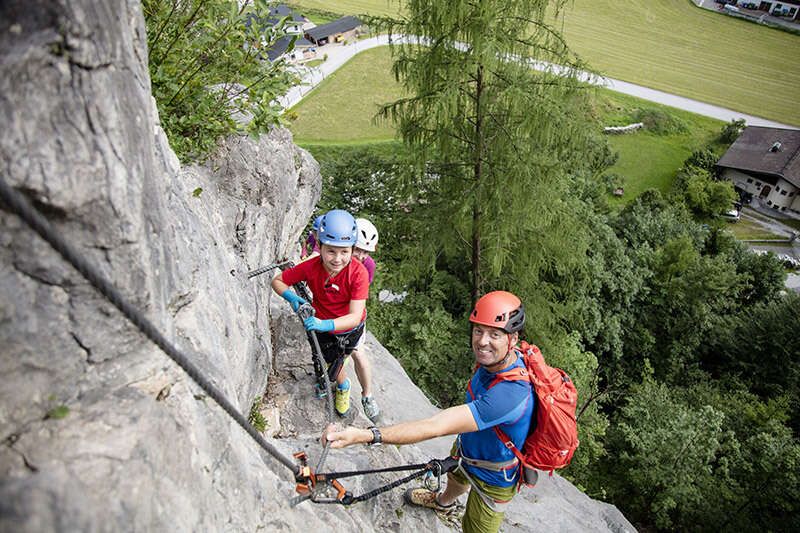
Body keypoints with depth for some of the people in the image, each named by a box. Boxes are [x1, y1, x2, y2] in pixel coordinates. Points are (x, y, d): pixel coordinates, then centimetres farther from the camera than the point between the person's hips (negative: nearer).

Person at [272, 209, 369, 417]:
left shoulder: (358, 272, -36)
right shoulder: (311, 267, -30)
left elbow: (355, 317, -39)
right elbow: (277, 281, -14)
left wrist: (326, 324, -56)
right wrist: (291, 297, -34)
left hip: (351, 328, -1)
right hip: (323, 326, 1)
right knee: (333, 362, 15)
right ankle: (343, 386, 52)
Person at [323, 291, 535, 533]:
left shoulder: (511, 393, -46)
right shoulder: (495, 358, -20)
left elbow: (434, 427, -51)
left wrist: (366, 436, -55)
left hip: (492, 478, -8)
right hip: (466, 448, 8)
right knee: (456, 477, 36)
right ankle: (443, 502, 71)